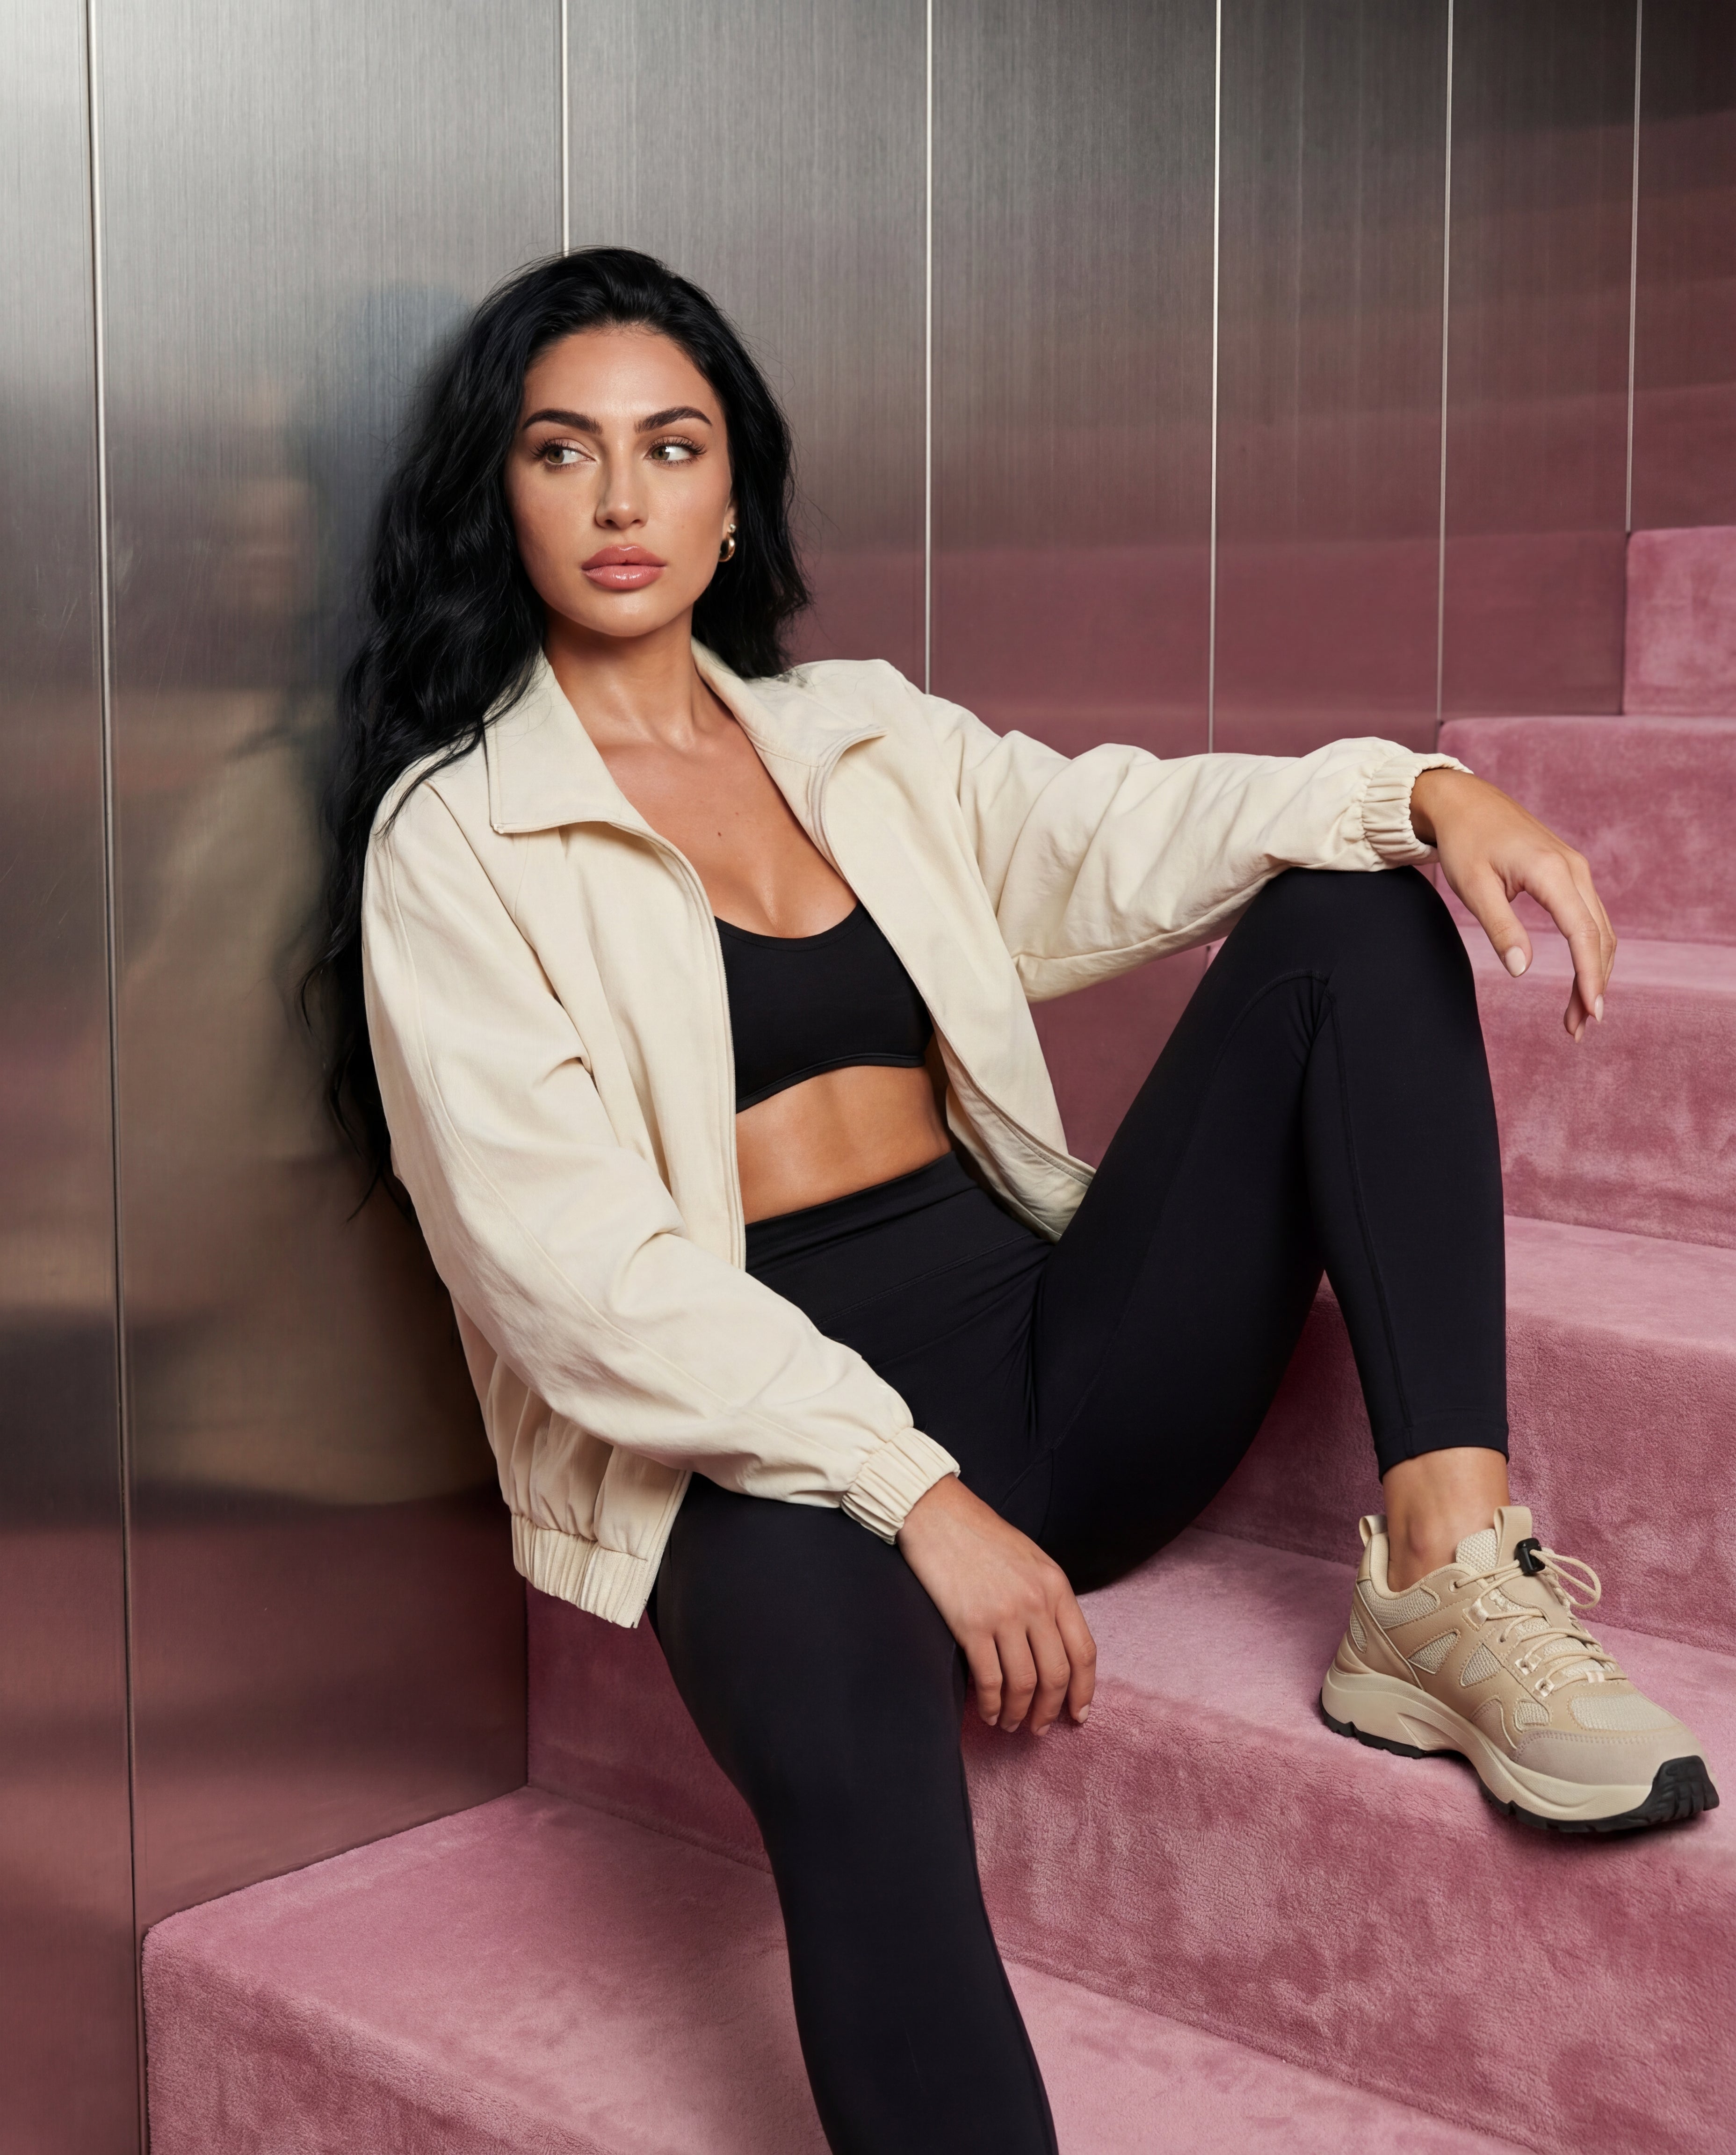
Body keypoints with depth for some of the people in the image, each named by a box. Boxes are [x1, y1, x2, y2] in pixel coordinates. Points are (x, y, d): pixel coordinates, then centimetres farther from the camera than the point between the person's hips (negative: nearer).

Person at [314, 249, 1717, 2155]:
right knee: (850, 1725, -40)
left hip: (1049, 1351, 6)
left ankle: (1447, 1569, -21)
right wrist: (913, 1493, -22)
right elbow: (567, 1260, -11)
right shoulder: (455, 836, 0)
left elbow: (1121, 839, 4)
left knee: (1352, 913, -7)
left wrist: (1423, 793, -16)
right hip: (769, 1442, -5)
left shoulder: (859, 735, 18)